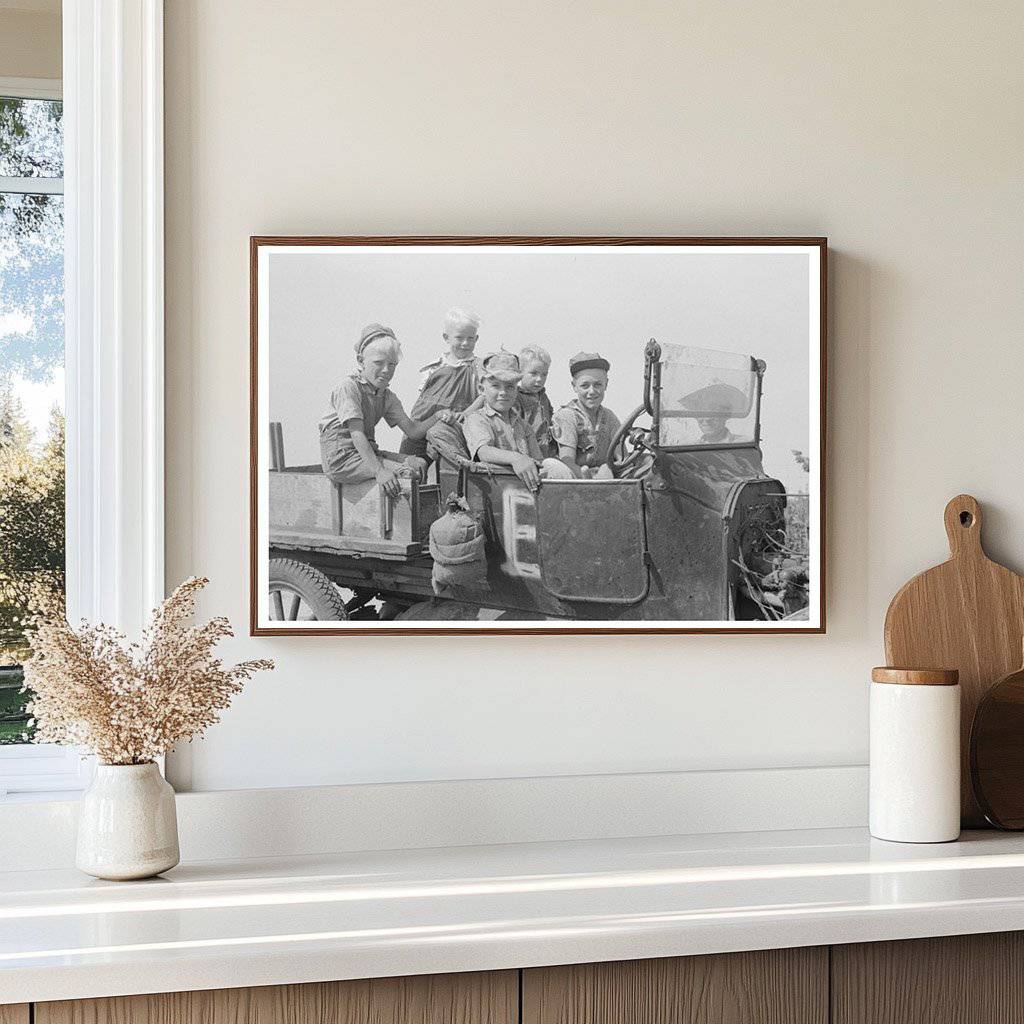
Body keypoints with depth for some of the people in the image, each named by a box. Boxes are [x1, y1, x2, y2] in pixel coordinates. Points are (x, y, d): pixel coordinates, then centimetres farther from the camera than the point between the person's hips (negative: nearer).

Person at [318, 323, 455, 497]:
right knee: (405, 473, -20)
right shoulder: (348, 388, -14)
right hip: (341, 459, -8)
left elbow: (412, 430, 7)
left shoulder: (387, 396, 11)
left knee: (418, 464, -1)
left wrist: (436, 417, -13)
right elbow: (357, 433, -22)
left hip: (367, 452, 8)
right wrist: (379, 471, -31)